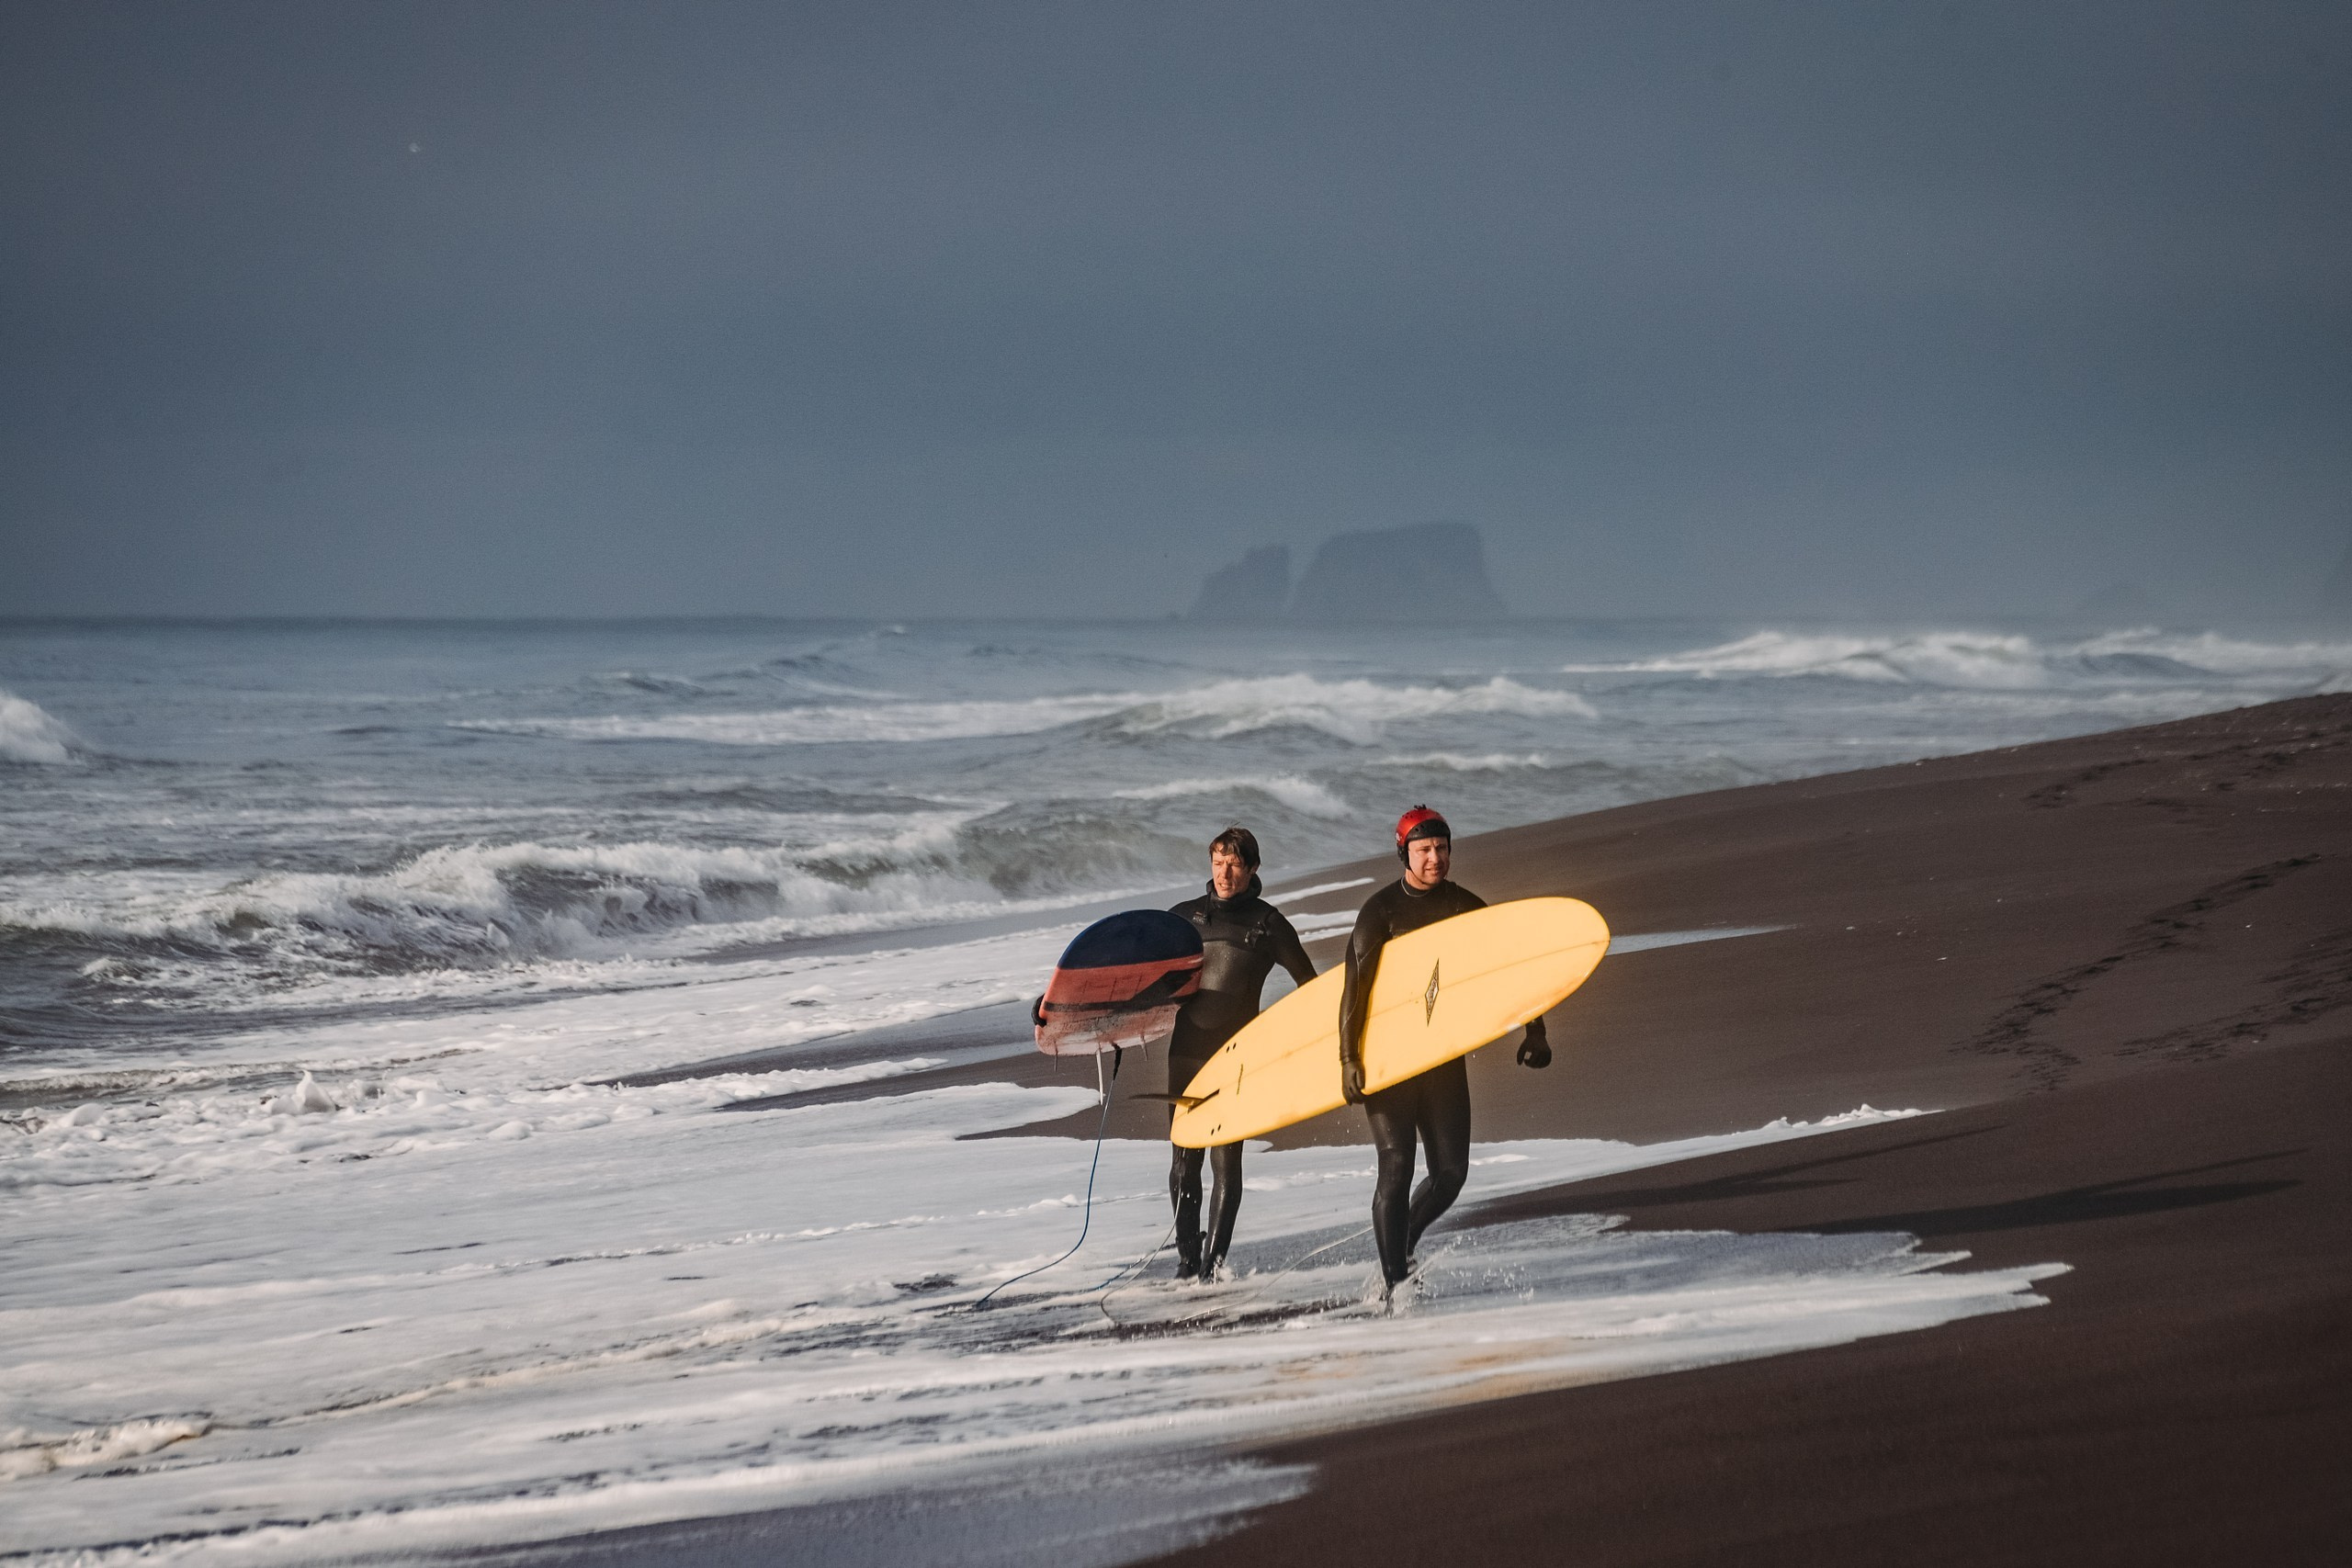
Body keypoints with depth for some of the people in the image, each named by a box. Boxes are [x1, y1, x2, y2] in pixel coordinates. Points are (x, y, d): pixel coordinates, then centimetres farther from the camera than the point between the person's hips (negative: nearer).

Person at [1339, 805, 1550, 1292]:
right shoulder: (1381, 910, -6)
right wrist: (1349, 1057, -20)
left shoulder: (1467, 907, 6)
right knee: (1396, 1170, -9)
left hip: (1445, 1057, 4)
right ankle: (1394, 1281, -2)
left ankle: (1402, 1246, 26)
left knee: (1450, 1172, 2)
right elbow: (1356, 984, -12)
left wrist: (1534, 1032, -1)